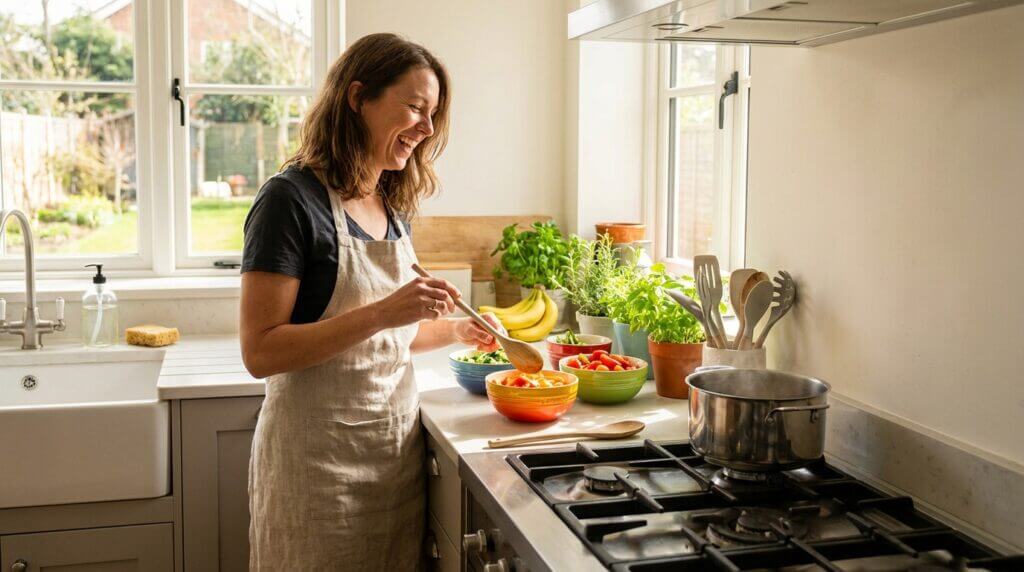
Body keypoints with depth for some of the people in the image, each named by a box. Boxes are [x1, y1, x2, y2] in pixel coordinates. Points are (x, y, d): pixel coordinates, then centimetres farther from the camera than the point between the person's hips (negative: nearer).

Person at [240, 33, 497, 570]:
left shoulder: (392, 207, 8)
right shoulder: (291, 199, -14)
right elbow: (261, 352, -19)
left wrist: (455, 329, 4)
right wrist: (382, 312, -27)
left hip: (396, 446, 7)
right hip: (319, 459, -7)